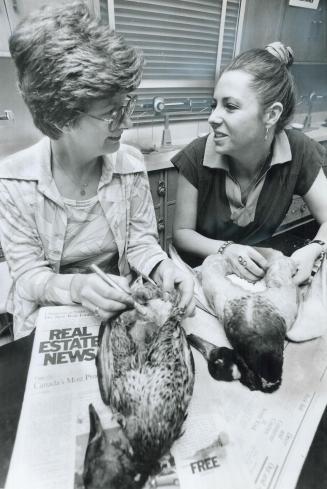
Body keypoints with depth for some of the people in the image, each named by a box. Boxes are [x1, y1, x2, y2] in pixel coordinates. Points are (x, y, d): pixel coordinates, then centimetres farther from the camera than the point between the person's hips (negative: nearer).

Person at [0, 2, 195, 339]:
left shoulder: (130, 163, -8)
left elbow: (140, 240, -3)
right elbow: (29, 276, -11)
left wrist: (161, 267, -23)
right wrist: (75, 287, -30)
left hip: (122, 308, 2)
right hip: (50, 319, -1)